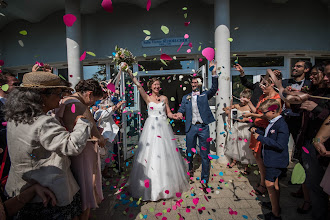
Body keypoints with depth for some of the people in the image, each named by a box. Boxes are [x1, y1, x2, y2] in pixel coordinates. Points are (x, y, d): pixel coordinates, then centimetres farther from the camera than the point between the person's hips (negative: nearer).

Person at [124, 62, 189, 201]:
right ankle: (153, 186, 15)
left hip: (164, 127, 2)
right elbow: (138, 85, -6)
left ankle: (168, 183, 24)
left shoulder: (164, 98, 10)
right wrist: (129, 71, -12)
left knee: (166, 153, 6)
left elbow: (168, 113, 12)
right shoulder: (147, 98, 3)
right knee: (151, 153, -1)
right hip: (151, 127, -2)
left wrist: (175, 116, -8)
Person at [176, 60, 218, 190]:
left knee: (205, 154, 2)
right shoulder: (186, 97, 14)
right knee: (189, 152, 12)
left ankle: (204, 180, 14)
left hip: (203, 127, -2)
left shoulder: (204, 95, 8)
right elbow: (182, 108, 6)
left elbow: (214, 89, -9)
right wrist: (179, 113, -18)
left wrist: (214, 73, -19)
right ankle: (190, 169, 37)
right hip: (191, 127, 2)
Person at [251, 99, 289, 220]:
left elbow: (280, 145, -29)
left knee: (269, 183, -4)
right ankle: (275, 205, 40)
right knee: (274, 183, 22)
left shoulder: (281, 125, -23)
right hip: (272, 159, 10)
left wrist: (261, 138, -27)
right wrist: (257, 131, 8)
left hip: (276, 160, -10)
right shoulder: (272, 123, 6)